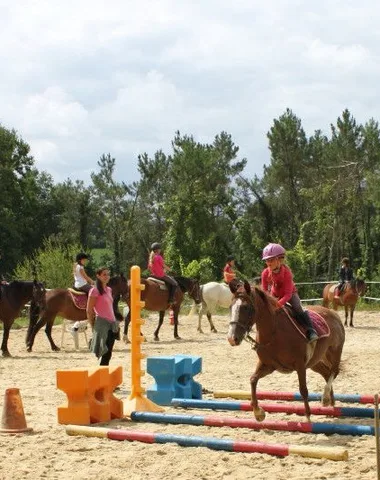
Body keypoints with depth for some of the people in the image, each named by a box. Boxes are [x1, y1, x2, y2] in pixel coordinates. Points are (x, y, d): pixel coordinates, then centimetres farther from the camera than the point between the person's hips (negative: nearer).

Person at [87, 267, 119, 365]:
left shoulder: (109, 290, 13)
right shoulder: (95, 291, -10)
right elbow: (89, 311, -10)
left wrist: (115, 323, 14)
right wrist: (93, 327, -10)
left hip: (112, 324, 7)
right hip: (102, 324, -7)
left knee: (108, 354, 8)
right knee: (106, 354, -9)